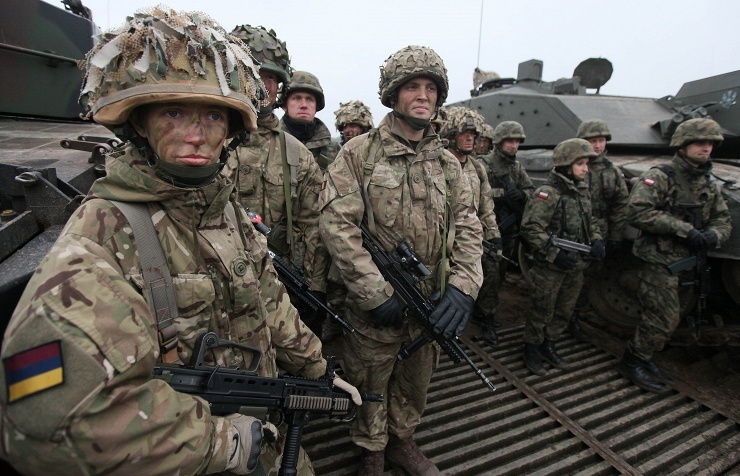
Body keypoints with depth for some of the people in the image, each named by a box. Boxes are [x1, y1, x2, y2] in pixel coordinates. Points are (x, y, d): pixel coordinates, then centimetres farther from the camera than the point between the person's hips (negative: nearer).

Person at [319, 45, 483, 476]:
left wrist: (463, 287, -13)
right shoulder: (360, 153, -7)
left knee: (416, 381, 23)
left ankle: (403, 441, 50)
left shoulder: (448, 163, 7)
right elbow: (337, 223, -16)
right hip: (375, 304, -4)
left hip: (431, 305, 5)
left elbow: (468, 227, 3)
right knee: (371, 383, 15)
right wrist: (377, 293, -20)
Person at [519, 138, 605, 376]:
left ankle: (548, 345, 37)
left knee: (564, 311, 18)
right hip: (550, 267, -8)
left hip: (576, 265, 8)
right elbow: (530, 229, -22)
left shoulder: (581, 190, 8)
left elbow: (589, 220, 21)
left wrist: (597, 240, 3)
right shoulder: (549, 192, -17)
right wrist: (555, 254, -24)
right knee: (542, 311, 6)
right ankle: (531, 349, 25)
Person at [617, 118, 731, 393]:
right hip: (658, 260, -8)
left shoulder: (708, 185, 13)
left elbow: (723, 220, 12)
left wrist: (713, 235, -11)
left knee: (665, 318, 15)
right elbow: (638, 213, -25)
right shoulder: (659, 177, -13)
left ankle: (645, 359, 31)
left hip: (686, 263, 8)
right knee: (665, 318, -6)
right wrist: (685, 229, -27)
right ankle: (632, 362, 11)